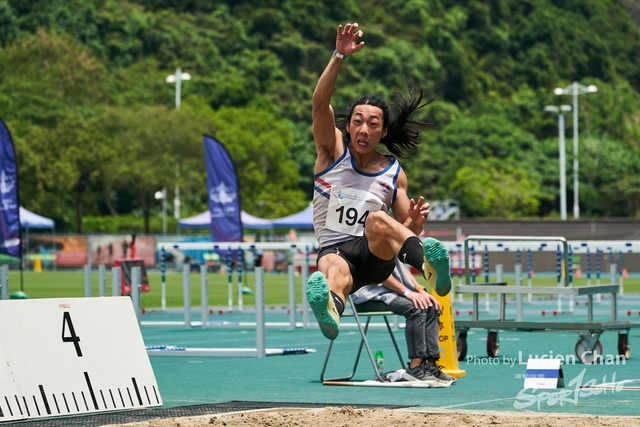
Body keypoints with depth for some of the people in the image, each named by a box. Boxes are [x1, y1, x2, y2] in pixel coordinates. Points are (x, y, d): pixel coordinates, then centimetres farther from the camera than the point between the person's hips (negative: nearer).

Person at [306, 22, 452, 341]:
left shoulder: (394, 174, 12)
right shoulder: (333, 150, 8)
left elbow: (404, 230, 16)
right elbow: (320, 104, -10)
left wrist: (414, 224, -10)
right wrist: (339, 56, -23)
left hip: (376, 256, 1)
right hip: (335, 251, -1)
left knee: (377, 219, -36)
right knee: (336, 270, -40)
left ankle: (427, 262, -67)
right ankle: (331, 304, -79)